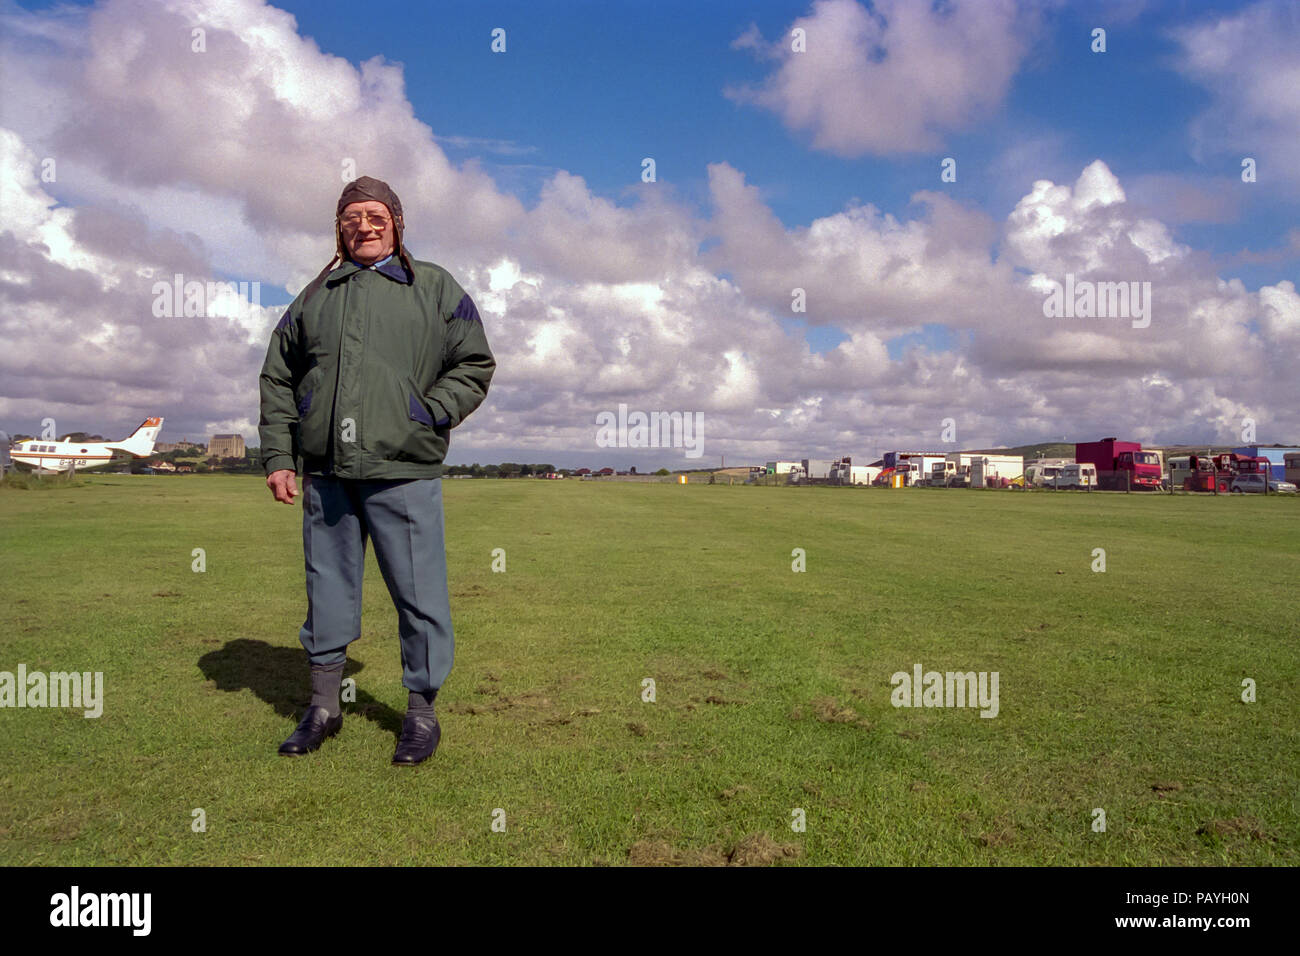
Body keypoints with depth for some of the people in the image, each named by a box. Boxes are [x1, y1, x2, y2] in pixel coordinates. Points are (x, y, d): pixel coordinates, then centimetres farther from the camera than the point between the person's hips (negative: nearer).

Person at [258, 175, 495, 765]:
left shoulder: (435, 288, 8)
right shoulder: (314, 298, 17)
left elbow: (475, 365, 5)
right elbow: (278, 381, 18)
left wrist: (426, 416, -8)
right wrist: (278, 456, 9)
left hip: (403, 473, -3)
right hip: (325, 474, 4)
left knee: (418, 595, -1)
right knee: (327, 591, 12)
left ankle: (421, 712, 14)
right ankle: (323, 706, 26)